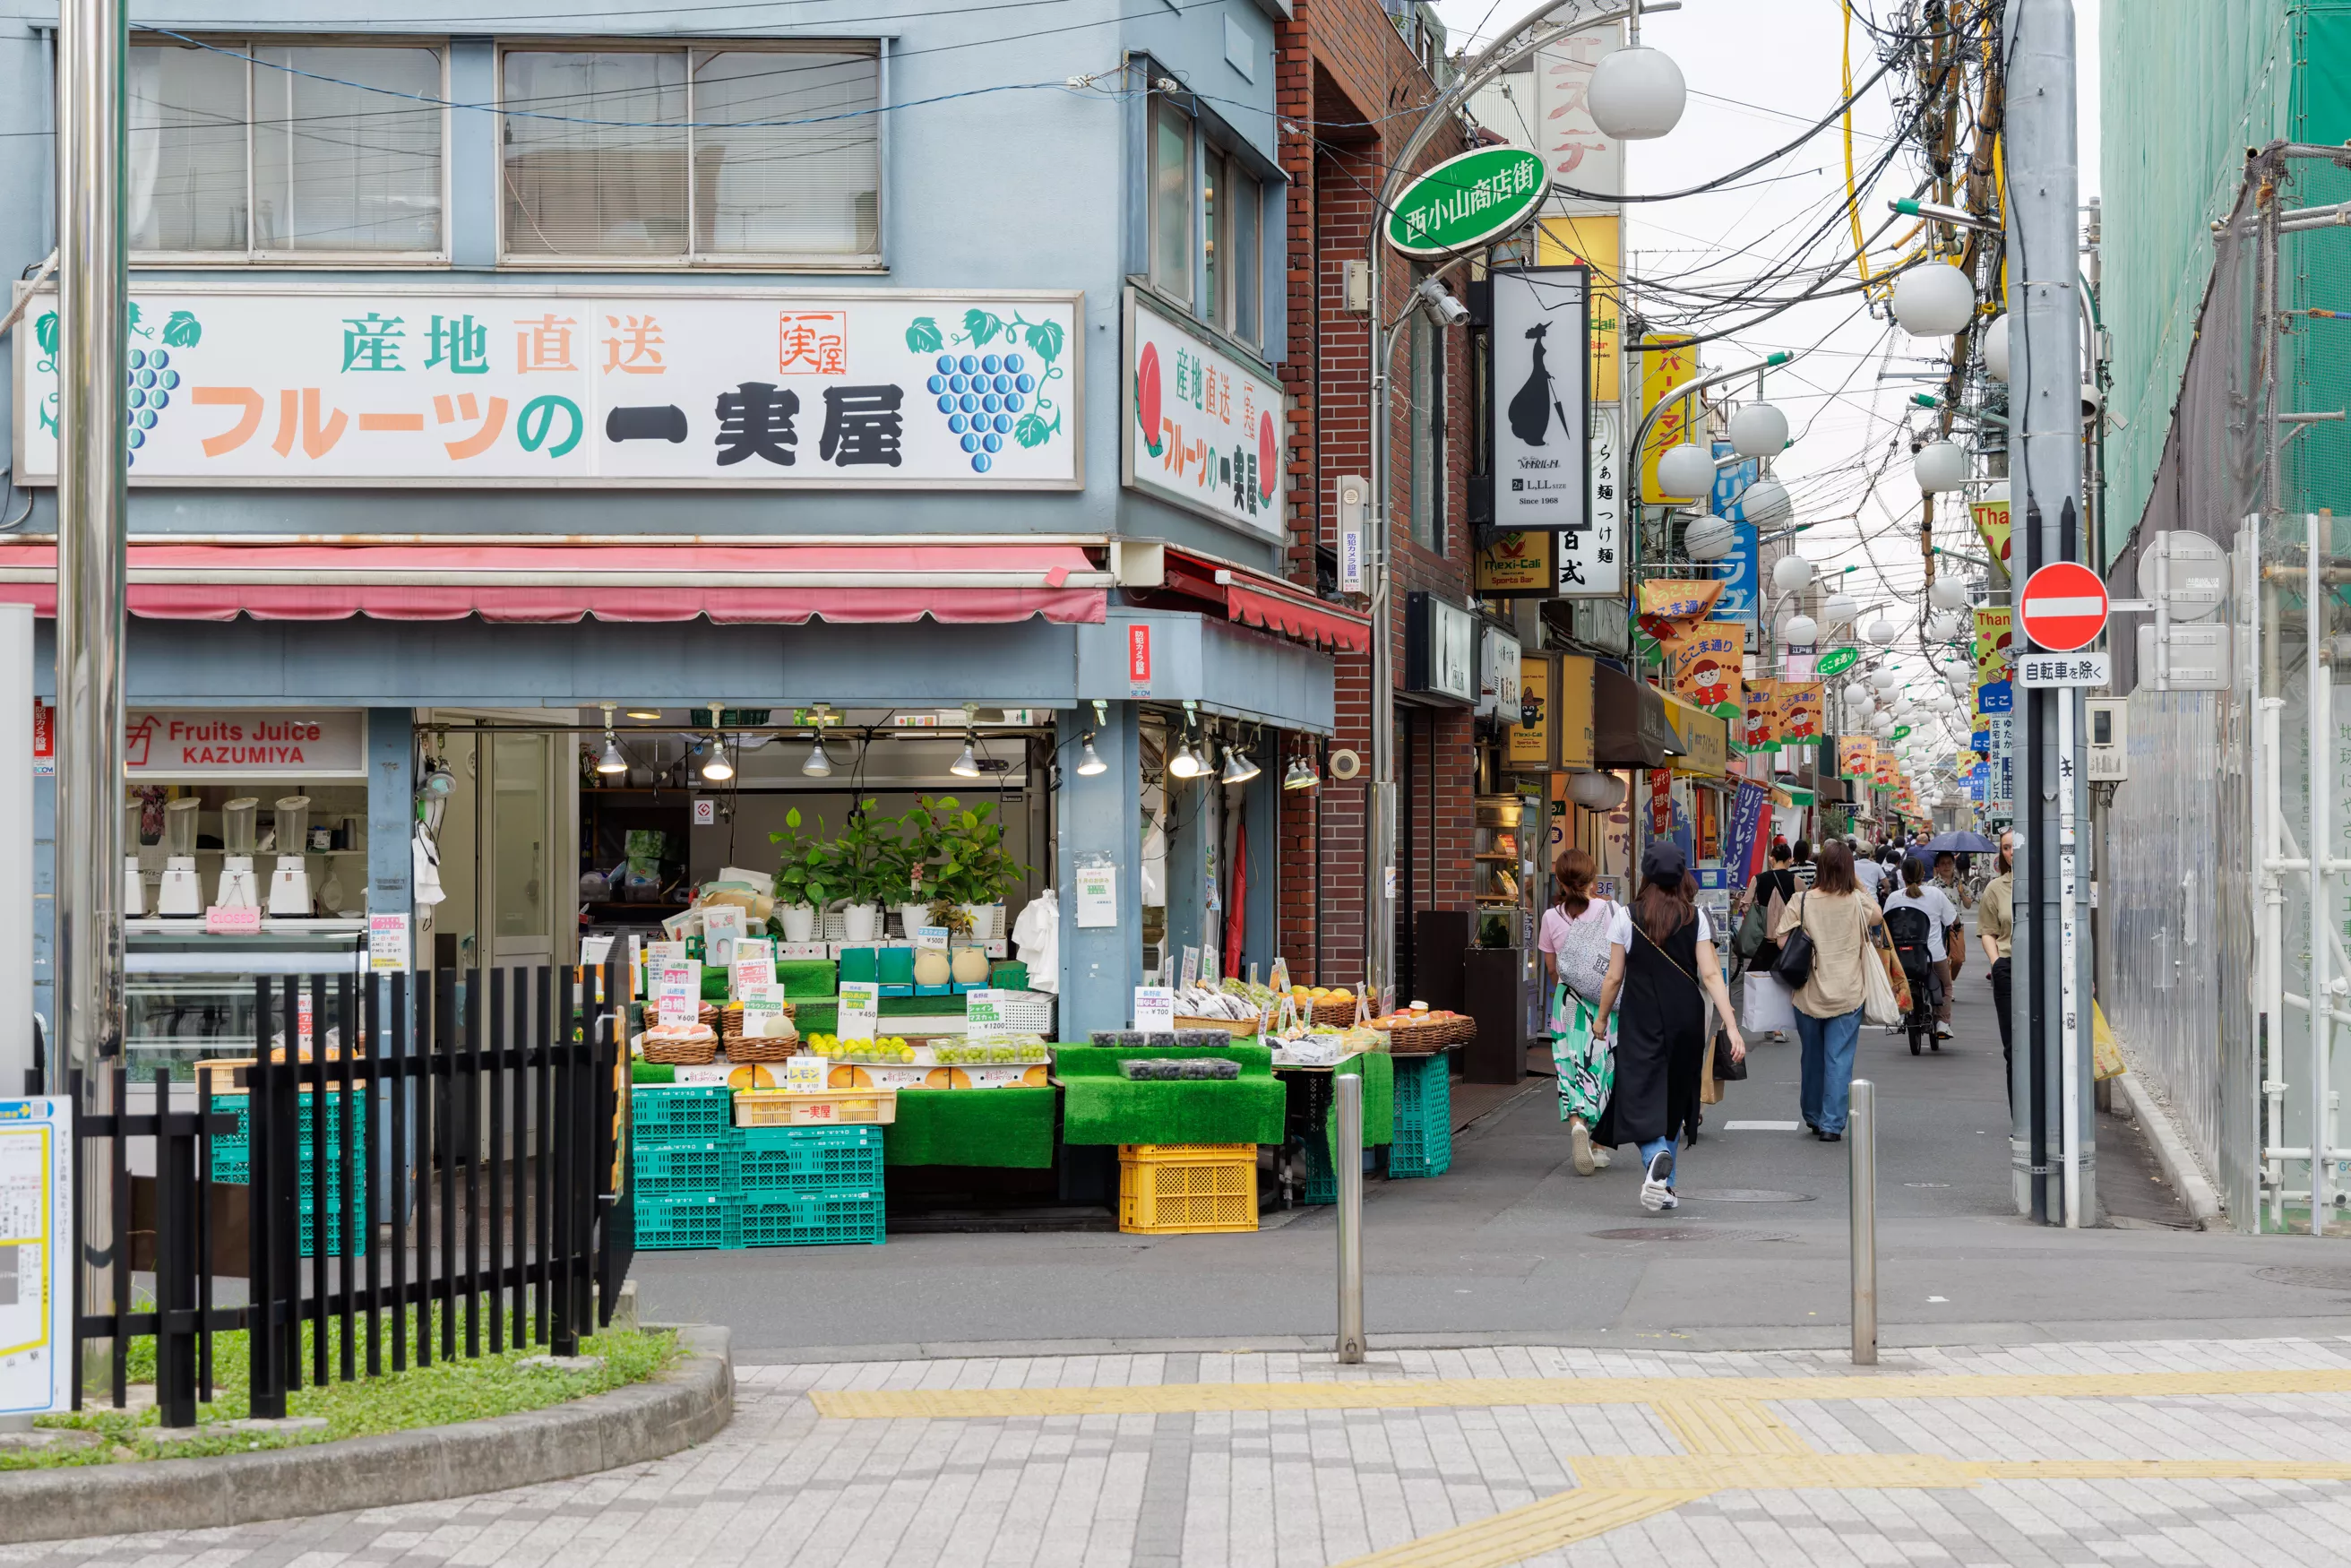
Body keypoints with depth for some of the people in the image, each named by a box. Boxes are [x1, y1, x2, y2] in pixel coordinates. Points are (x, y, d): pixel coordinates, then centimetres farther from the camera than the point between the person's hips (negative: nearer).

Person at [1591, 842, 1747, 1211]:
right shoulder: (1696, 918, -2)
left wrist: (1602, 1019, 13)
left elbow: (1615, 977, -1)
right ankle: (1664, 1187, 22)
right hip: (1686, 1021, 2)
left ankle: (1657, 1158, -33)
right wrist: (1731, 1026, -8)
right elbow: (1710, 975, -8)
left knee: (1642, 1101, -4)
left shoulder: (1627, 917, -5)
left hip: (1640, 1024, -2)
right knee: (1674, 1100, 16)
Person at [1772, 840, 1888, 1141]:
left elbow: (1782, 938, -8)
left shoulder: (1801, 902, -8)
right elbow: (1878, 919, 15)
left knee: (1812, 1057, 17)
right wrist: (1857, 885, 12)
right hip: (1847, 993, -1)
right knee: (1839, 1060, 2)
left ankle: (1813, 1117, 30)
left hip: (1808, 993, 1)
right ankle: (1832, 1124, -3)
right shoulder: (1858, 902, -6)